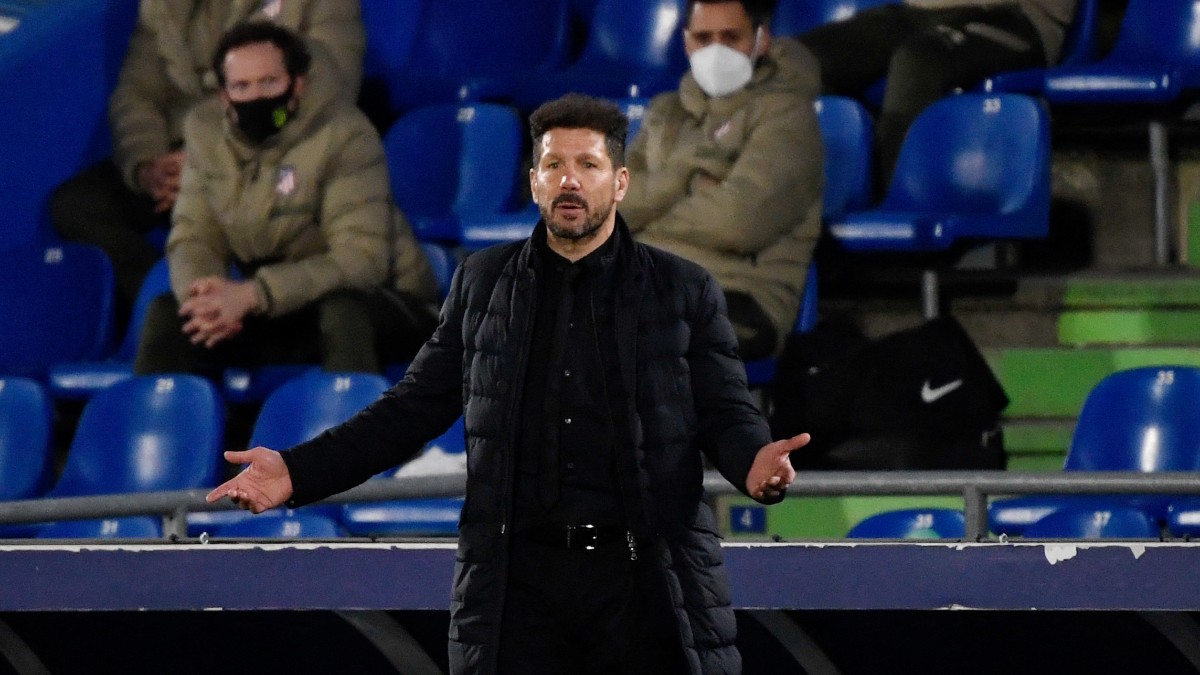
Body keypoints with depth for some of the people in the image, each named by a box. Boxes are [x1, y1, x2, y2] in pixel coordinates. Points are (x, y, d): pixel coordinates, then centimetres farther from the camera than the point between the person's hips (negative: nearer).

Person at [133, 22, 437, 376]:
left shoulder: (343, 134, -20)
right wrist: (206, 297, -28)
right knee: (167, 314, -11)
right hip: (276, 311, 5)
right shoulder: (205, 130, -3)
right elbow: (193, 237, -3)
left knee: (341, 311, -37)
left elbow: (361, 258, -28)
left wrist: (251, 295, -37)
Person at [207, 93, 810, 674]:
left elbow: (727, 413, 3)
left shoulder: (684, 291, 7)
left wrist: (754, 461, -22)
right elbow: (414, 406, 14)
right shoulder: (483, 284, 13)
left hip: (644, 579, -1)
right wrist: (299, 472, 2)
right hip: (518, 581, 1)